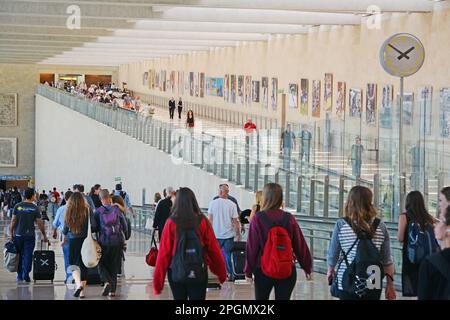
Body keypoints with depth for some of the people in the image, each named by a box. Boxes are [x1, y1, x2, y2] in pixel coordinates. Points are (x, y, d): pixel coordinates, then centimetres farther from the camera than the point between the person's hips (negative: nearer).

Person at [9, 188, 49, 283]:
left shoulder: (17, 206, -1)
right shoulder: (35, 208, -5)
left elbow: (13, 221, -2)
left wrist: (11, 233, 6)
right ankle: (26, 276, -1)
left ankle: (20, 276, 16)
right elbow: (40, 223, -3)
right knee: (28, 256, 3)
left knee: (19, 256, 12)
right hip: (30, 235, -2)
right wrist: (44, 235, 6)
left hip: (18, 235, 2)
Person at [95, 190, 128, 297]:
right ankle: (112, 289, 11)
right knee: (114, 265, 12)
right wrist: (125, 237, 17)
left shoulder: (98, 211, -8)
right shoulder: (117, 209, -3)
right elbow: (124, 225, 3)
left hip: (104, 241, -2)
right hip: (118, 241, 2)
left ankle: (107, 281, -14)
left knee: (102, 264, 12)